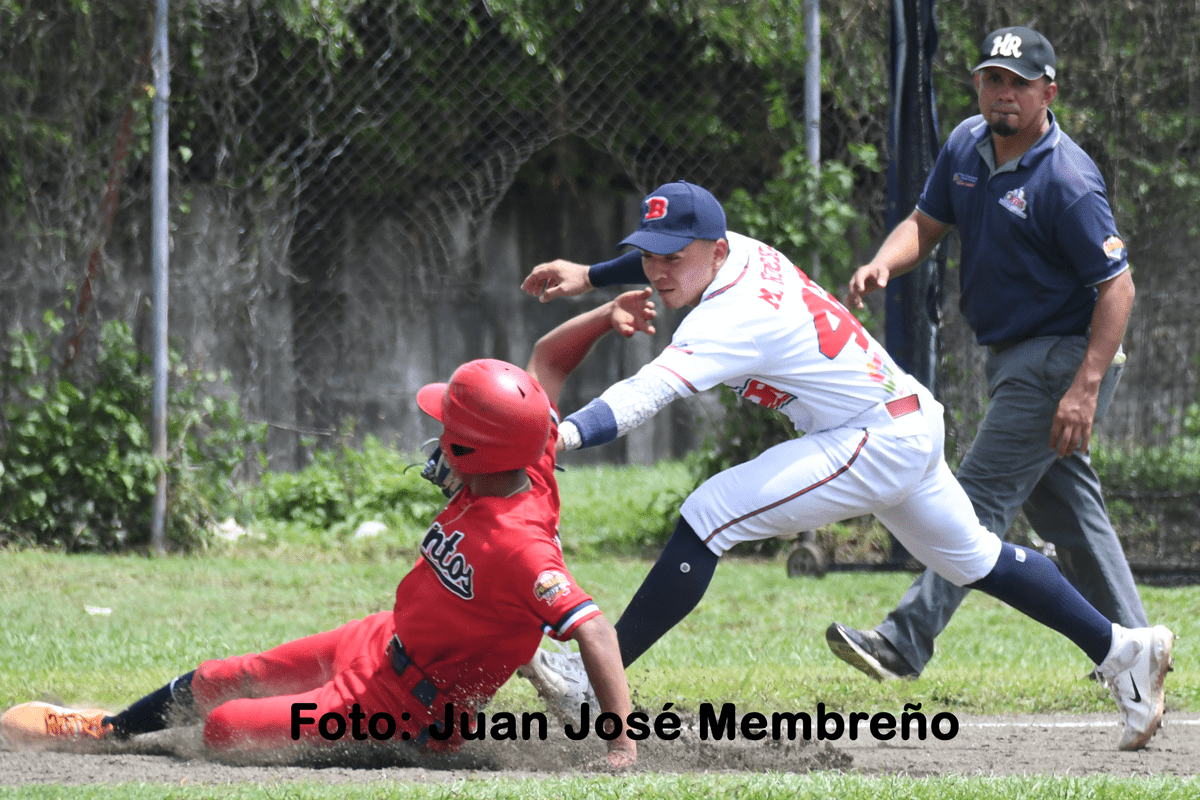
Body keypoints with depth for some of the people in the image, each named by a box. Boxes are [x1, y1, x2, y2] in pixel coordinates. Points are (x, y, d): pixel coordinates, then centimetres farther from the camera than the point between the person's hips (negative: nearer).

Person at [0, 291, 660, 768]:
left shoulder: (519, 546, -36)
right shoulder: (524, 470, -11)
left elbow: (595, 629, -42)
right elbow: (547, 359, 2)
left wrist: (623, 743, -46)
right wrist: (604, 317, -11)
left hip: (402, 711, -9)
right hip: (379, 642, 9)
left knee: (222, 728, -8)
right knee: (213, 682, 22)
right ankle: (107, 729, 46)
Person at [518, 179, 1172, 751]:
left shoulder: (732, 316, -26)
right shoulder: (742, 251, -1)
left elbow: (650, 391, -42)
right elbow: (663, 264, 23)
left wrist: (570, 434, -56)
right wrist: (585, 277, 10)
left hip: (878, 444, -10)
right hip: (912, 426, 10)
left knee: (708, 515, -18)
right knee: (976, 561, 27)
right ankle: (1121, 649, 36)